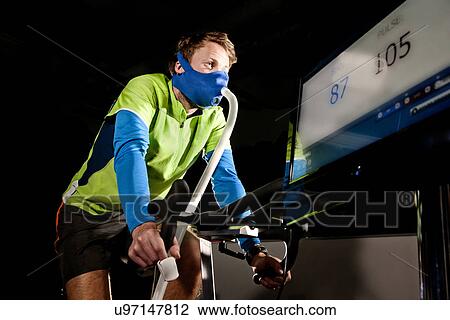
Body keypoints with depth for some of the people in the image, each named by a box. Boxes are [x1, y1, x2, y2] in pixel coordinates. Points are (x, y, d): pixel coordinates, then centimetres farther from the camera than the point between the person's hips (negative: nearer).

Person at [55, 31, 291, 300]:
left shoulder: (213, 118, -6)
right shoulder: (147, 88, -22)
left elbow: (226, 179, -16)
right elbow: (129, 150, -38)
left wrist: (254, 250, -30)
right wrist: (141, 223, -55)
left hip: (149, 212, 5)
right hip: (92, 210, -4)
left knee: (192, 255, -23)